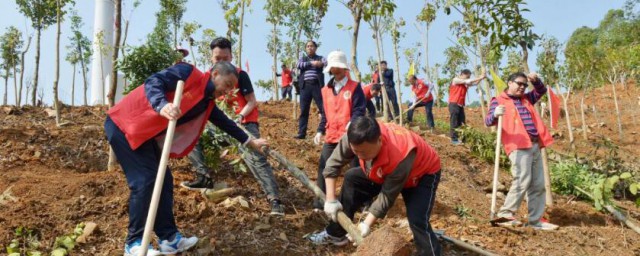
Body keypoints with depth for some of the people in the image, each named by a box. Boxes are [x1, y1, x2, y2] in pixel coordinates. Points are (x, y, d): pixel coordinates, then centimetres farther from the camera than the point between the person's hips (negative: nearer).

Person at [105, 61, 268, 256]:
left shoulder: (207, 104, 12)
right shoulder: (188, 73, -14)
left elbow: (225, 123, 24)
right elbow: (153, 82, -26)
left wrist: (250, 142, 31)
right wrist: (163, 106, -45)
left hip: (145, 135, 9)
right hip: (124, 124, -9)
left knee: (163, 181, 6)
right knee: (145, 181, -12)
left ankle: (169, 238, 14)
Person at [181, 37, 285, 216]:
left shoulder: (240, 75, -10)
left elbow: (252, 102, -11)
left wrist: (240, 116, -27)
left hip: (245, 123, -6)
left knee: (255, 157, -25)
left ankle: (274, 199, -28)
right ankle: (205, 178, 6)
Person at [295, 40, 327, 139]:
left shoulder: (320, 58, 15)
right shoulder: (303, 58, 18)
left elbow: (327, 63, -5)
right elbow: (299, 65, -4)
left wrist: (321, 63, -24)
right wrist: (311, 63, -11)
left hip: (317, 85, -1)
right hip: (305, 86, 1)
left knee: (324, 108, -5)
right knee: (303, 110, 1)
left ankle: (321, 130, 4)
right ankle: (301, 133, 3)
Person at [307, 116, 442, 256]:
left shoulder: (399, 157, -44)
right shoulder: (355, 139, -30)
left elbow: (387, 196, -32)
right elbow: (333, 163, -18)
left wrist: (367, 224, -32)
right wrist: (330, 200, -20)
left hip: (424, 173, -6)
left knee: (417, 220, -25)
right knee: (351, 179, 3)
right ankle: (335, 233, 15)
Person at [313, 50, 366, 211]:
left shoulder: (355, 87, -1)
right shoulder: (326, 90, 15)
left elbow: (359, 109, -11)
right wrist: (320, 131, 11)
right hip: (331, 137, 5)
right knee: (323, 169, 1)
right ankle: (319, 204, 10)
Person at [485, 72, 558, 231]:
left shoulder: (526, 99, 23)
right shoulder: (499, 101, 2)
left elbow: (541, 91, 27)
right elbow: (488, 121, -9)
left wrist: (535, 80, 6)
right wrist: (495, 114, -34)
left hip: (535, 145, 8)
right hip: (518, 146, -8)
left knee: (538, 184, 7)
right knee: (522, 181, -20)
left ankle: (536, 220, 14)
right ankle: (505, 215, -14)